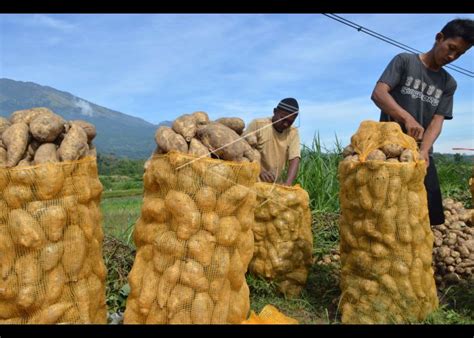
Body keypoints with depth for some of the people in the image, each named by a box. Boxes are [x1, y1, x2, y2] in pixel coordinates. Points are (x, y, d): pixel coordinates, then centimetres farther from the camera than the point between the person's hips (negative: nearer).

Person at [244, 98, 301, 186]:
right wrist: (259, 172, -28)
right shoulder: (257, 124, -9)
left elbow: (295, 159, -10)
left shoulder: (293, 133, 0)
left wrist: (287, 184, -27)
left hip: (276, 184, 3)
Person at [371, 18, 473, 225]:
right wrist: (407, 118, -30)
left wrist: (423, 150, -18)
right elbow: (378, 94, -13)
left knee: (428, 214, 3)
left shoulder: (449, 84, 14)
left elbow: (437, 121, 3)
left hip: (421, 153, 5)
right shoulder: (404, 61, 1)